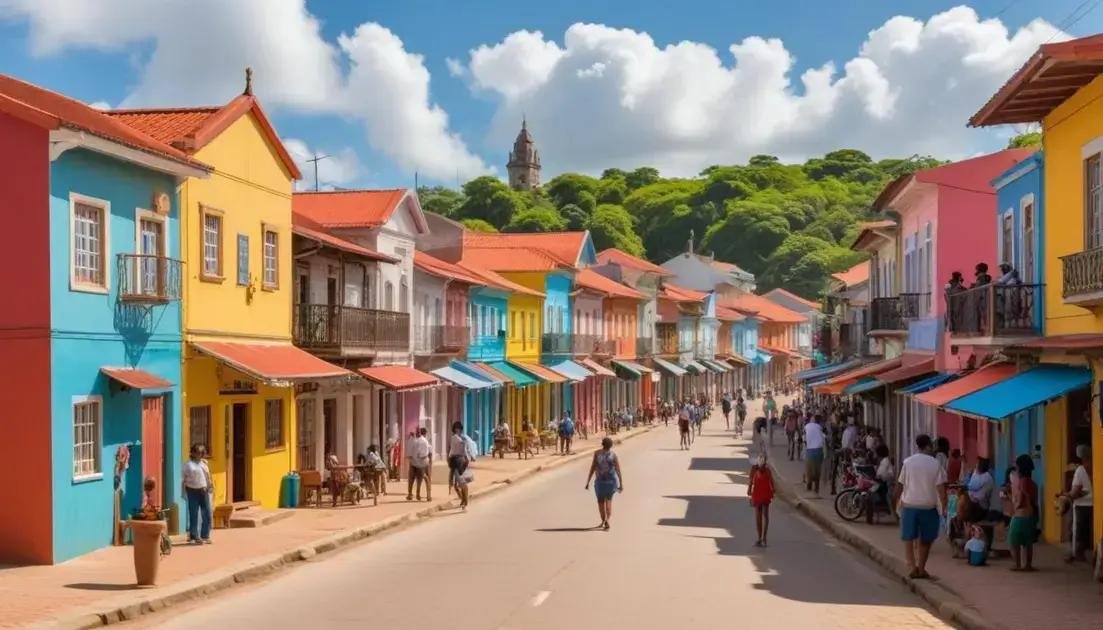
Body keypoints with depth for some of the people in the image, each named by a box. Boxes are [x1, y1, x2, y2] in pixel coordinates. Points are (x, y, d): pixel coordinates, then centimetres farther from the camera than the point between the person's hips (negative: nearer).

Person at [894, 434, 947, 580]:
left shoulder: (908, 462, -1)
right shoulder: (935, 464, -3)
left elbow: (900, 484, 2)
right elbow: (940, 487, -7)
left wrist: (898, 501, 15)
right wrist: (944, 506, -1)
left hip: (909, 504, 0)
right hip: (928, 506, 0)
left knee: (908, 538, 6)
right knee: (926, 539, 15)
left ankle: (912, 566, -9)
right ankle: (921, 568, 16)